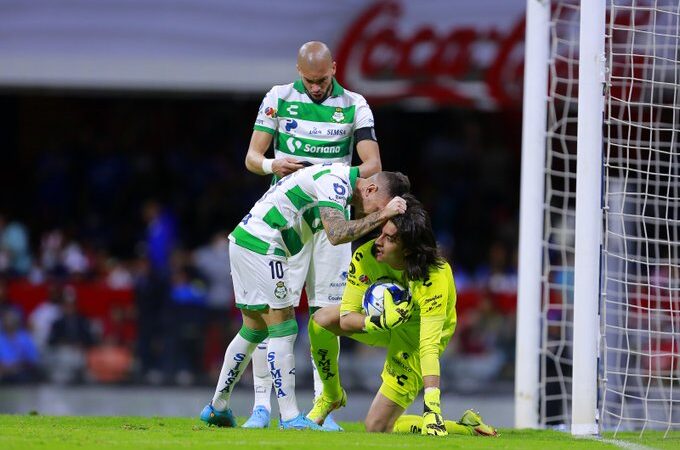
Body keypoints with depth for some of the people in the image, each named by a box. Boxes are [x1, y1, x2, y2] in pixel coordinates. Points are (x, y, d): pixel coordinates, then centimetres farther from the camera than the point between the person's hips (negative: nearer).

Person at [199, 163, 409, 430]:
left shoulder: (342, 180, 13)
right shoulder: (335, 182, -17)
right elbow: (336, 234, -28)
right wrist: (382, 215, -27)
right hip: (260, 245, -10)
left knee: (254, 330, 17)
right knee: (283, 330, -8)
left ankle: (217, 408, 24)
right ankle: (290, 417, -8)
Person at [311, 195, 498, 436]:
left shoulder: (434, 278, -37)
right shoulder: (365, 258, -25)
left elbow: (429, 345, -41)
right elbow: (346, 317, -20)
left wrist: (432, 407, -48)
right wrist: (383, 322, -41)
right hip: (388, 325, 6)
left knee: (376, 427, -11)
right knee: (322, 319, -17)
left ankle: (465, 427, 4)